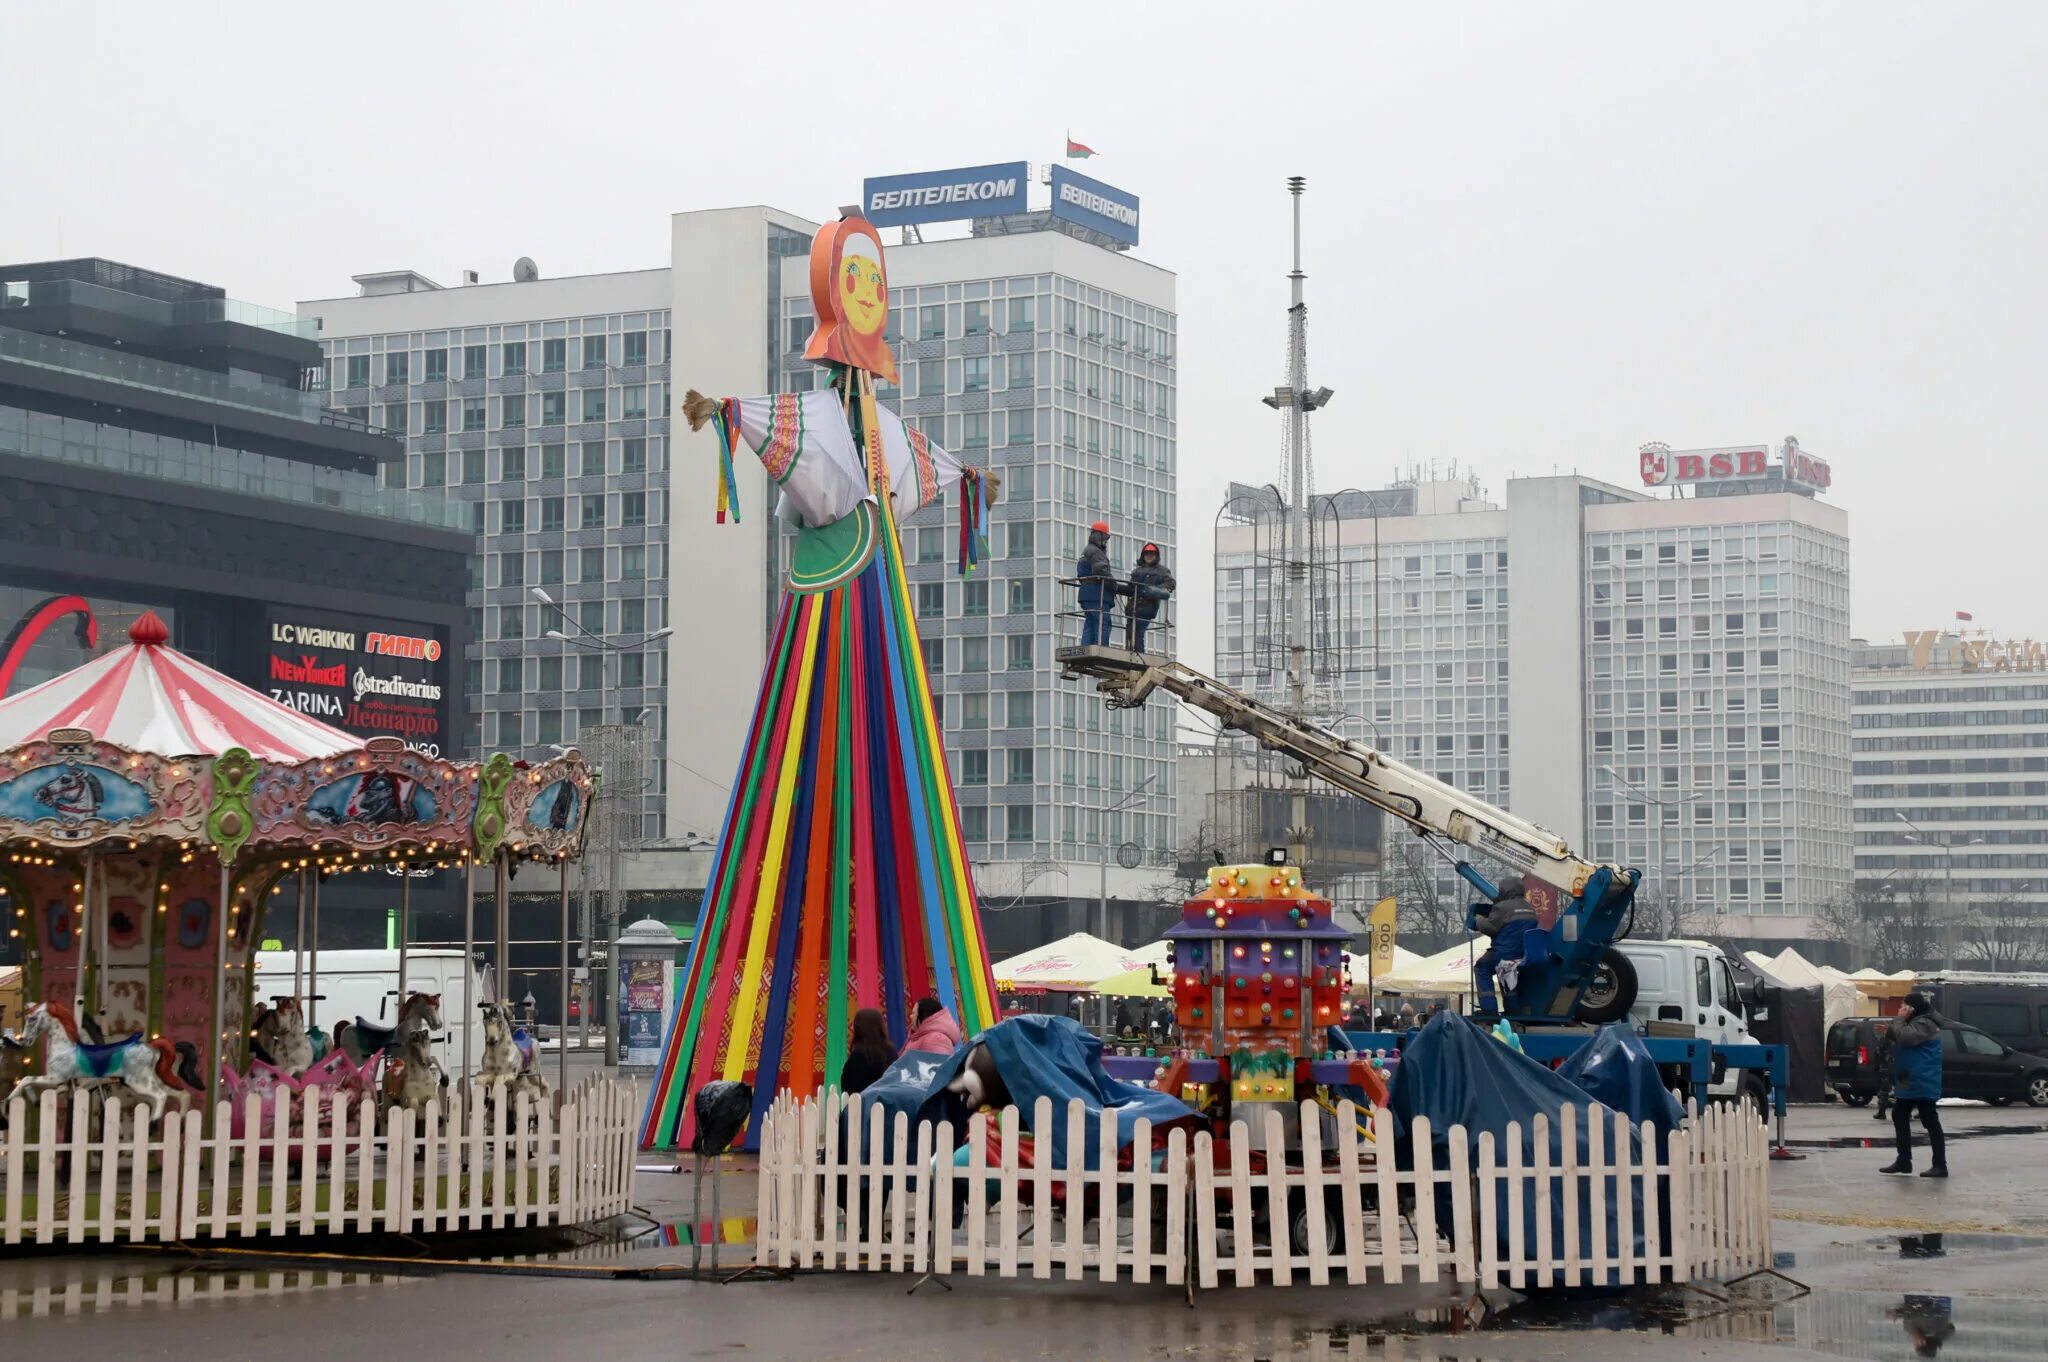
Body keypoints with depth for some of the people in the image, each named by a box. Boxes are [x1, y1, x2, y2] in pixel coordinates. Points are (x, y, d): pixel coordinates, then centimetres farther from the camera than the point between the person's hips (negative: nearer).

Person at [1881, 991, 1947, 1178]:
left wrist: (1900, 1019, -15)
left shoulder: (1925, 1024, -17)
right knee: (1899, 1116, 17)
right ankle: (1904, 1161, 23)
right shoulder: (1916, 1022, 18)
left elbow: (1904, 1037, -28)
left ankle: (1940, 1166, -9)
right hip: (1909, 1082, 12)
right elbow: (1902, 1038, 25)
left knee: (1930, 1122, -9)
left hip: (1922, 1083, -12)